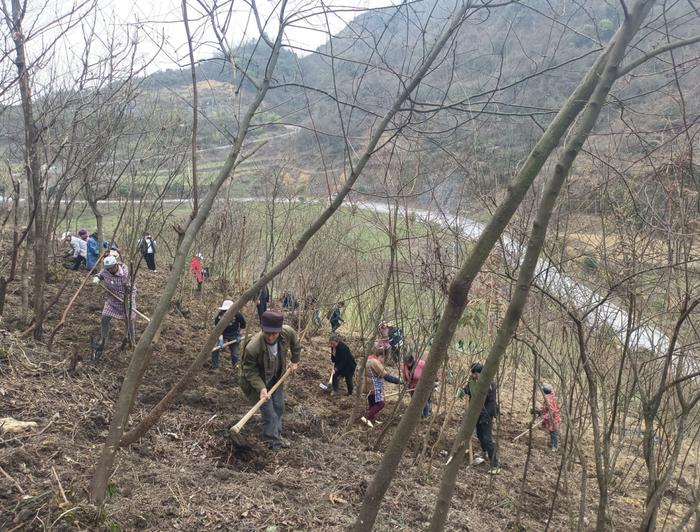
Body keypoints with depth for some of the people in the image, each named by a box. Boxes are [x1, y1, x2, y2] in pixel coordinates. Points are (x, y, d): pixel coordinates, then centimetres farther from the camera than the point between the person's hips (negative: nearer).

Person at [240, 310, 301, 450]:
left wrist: (295, 361, 7)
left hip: (276, 378, 5)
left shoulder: (288, 332, -28)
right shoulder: (252, 348, -40)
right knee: (270, 415, -3)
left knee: (279, 408, 19)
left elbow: (296, 343, -1)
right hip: (258, 381, -5)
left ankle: (276, 436, 42)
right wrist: (261, 388, -33)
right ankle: (274, 442, 20)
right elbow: (249, 371, -23)